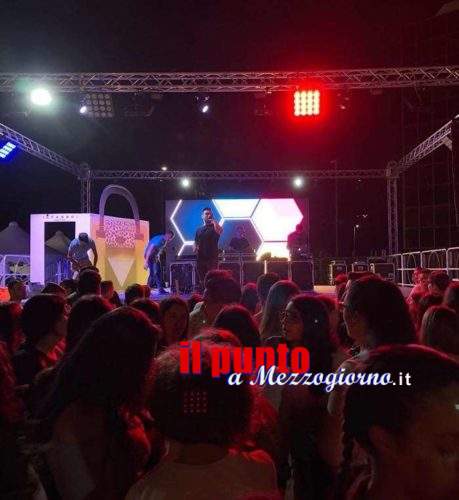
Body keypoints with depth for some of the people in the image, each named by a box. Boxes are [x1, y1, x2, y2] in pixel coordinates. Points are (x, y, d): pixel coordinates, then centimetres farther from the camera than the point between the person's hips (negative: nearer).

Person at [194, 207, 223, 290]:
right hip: (200, 259, 5)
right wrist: (195, 248, 0)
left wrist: (213, 221, -14)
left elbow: (220, 231, -25)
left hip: (212, 258, -5)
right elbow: (196, 242, 21)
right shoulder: (199, 230, 16)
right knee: (202, 281, 10)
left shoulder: (214, 227, 1)